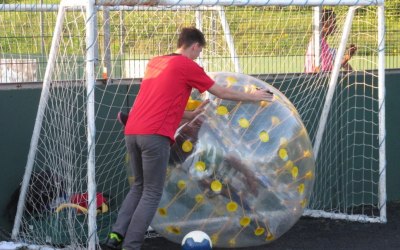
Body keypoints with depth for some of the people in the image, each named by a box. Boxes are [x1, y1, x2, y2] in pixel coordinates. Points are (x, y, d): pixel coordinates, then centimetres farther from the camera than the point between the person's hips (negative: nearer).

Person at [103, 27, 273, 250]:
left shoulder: (155, 62, 21)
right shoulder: (188, 66, 1)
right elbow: (222, 93, 9)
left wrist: (191, 115, 37)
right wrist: (253, 97, 23)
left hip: (132, 132, 7)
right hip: (155, 135, -7)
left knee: (139, 186, 20)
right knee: (152, 193, 0)